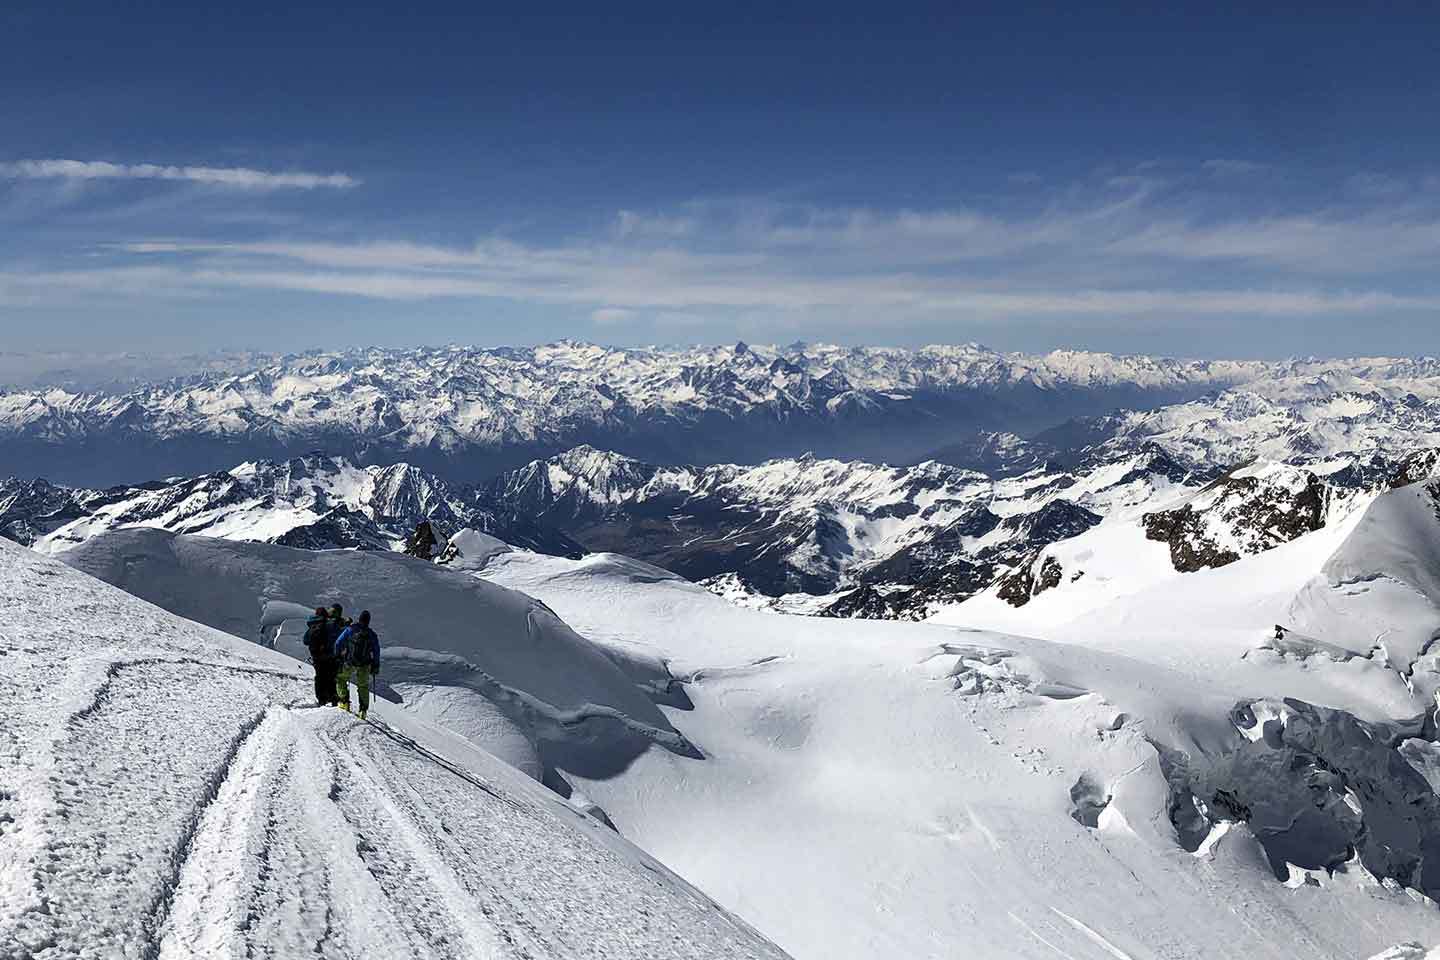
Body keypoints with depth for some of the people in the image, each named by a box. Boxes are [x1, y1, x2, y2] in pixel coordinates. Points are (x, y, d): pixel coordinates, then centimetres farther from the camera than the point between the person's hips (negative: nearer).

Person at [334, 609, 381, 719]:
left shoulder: (350, 630, -6)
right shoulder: (372, 635, -2)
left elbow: (339, 642, -5)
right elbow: (376, 652, 3)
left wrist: (337, 656, 6)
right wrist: (376, 667, 11)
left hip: (349, 663, -1)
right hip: (364, 665, 2)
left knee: (341, 679, 22)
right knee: (363, 686, 15)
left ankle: (344, 701, 12)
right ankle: (363, 709, 10)